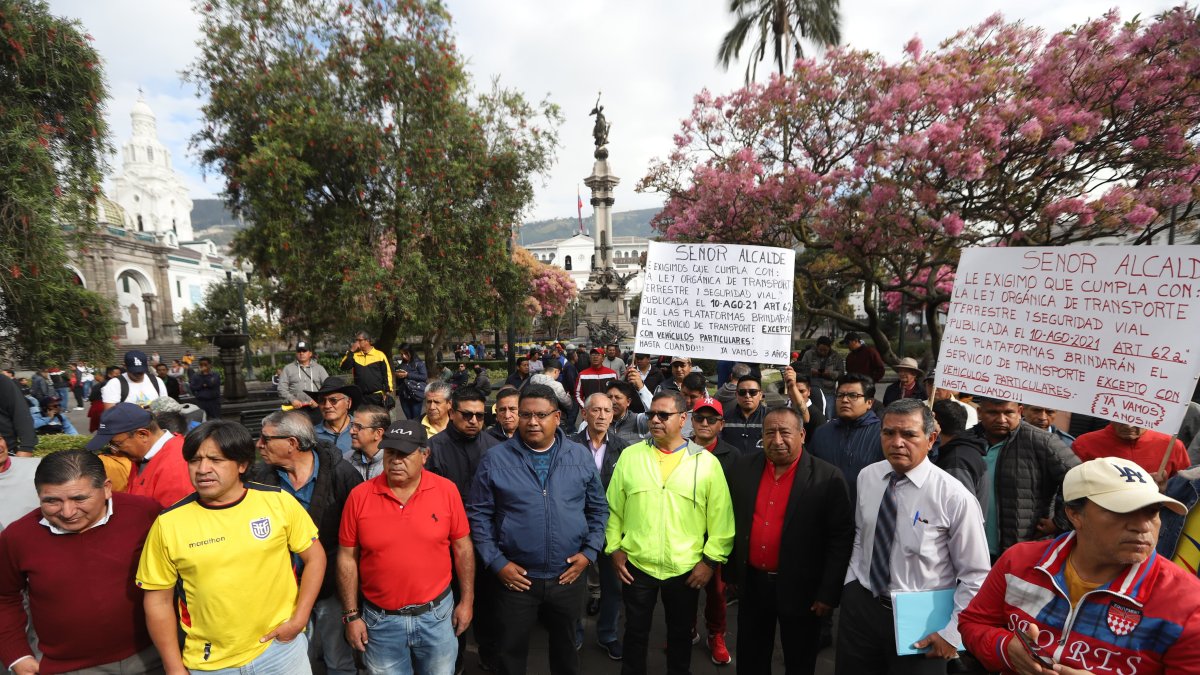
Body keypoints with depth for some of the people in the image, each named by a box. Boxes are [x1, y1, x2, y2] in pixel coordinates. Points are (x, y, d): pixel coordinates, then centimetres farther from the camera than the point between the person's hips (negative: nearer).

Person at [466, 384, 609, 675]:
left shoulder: (581, 456, -4)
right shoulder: (495, 459, -10)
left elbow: (598, 508, 4)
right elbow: (478, 514, -5)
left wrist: (589, 552, -4)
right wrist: (496, 562, -9)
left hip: (569, 576, 2)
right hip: (516, 578, -1)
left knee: (565, 645, 24)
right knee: (512, 649, 19)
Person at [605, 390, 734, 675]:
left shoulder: (706, 462, -7)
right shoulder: (630, 455, -3)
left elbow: (720, 519, -4)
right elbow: (613, 509, 3)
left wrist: (710, 560, -6)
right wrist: (614, 548, -1)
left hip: (686, 569, 0)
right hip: (636, 565, 1)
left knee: (681, 634, 21)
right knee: (636, 633, 17)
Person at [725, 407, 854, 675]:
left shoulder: (828, 478, -15)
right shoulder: (742, 468, -4)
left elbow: (842, 538, -11)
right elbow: (730, 523, 4)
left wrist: (828, 593, -11)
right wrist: (731, 572, 7)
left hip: (800, 589, -3)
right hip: (752, 583, 3)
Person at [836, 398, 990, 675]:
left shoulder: (954, 496, -17)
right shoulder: (867, 477, -4)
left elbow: (975, 575, -9)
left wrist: (951, 632, -8)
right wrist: (851, 585, 6)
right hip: (860, 605, 4)